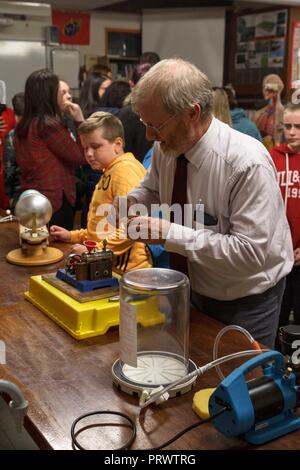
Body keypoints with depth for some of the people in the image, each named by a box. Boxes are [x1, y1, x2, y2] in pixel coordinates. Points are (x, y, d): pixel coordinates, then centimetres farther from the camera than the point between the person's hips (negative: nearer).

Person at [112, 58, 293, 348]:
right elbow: (152, 189, 11)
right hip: (196, 289, 6)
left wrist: (170, 233, -33)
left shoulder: (248, 164, -30)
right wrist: (132, 201, -13)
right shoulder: (166, 146, -10)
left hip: (245, 304, -6)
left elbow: (251, 252, -32)